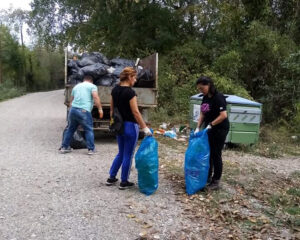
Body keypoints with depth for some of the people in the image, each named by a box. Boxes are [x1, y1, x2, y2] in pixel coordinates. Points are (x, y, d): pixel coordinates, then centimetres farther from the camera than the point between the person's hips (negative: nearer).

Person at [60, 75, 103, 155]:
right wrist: (100, 109, -9)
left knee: (70, 129, 18)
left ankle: (64, 147, 23)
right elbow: (96, 97, -9)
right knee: (89, 130, 5)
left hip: (73, 109, 5)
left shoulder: (76, 86, 25)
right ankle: (91, 149, 5)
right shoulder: (92, 86, 8)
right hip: (84, 111, -5)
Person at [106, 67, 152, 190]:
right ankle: (124, 182, 14)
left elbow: (112, 109, 11)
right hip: (130, 126, -8)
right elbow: (135, 112, -20)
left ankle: (111, 178, 24)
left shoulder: (115, 90, 6)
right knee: (128, 155, 5)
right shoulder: (130, 92, -18)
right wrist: (145, 128, -16)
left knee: (121, 153, 20)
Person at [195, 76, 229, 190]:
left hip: (220, 130, -8)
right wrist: (198, 127, 1)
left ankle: (216, 181, 12)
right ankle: (208, 176, 27)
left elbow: (223, 115, -25)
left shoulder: (218, 97, -19)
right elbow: (202, 114, 10)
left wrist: (210, 124, -20)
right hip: (209, 130, 8)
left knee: (216, 154, 0)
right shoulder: (205, 98, 6)